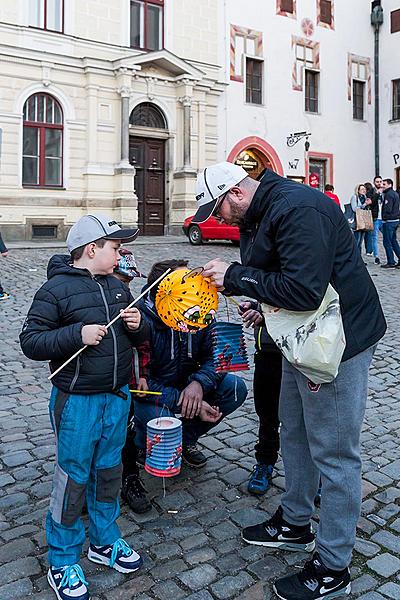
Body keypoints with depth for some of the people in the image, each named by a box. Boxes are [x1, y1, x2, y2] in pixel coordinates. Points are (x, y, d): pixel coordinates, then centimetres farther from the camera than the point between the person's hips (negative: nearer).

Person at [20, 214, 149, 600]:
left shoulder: (117, 287, 9)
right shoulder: (56, 289, -11)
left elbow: (140, 338, 18)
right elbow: (30, 341, -13)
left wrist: (138, 326, -5)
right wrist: (78, 334, -24)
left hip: (117, 397, 6)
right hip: (77, 401, -6)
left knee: (108, 471, 18)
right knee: (73, 479, 4)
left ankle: (104, 542, 37)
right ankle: (62, 562, 23)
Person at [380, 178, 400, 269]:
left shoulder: (388, 194, -15)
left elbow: (387, 209, -21)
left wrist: (384, 217, -7)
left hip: (389, 221, -10)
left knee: (387, 242, -3)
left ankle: (391, 262, -1)